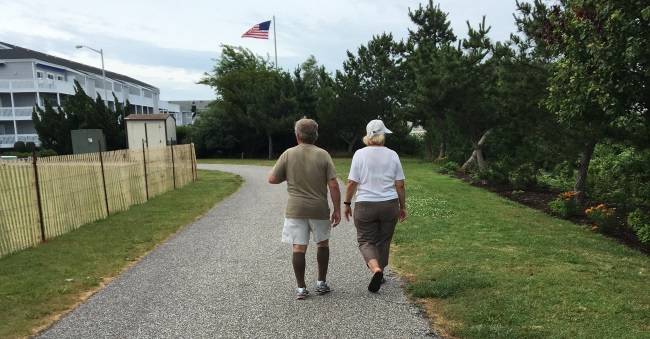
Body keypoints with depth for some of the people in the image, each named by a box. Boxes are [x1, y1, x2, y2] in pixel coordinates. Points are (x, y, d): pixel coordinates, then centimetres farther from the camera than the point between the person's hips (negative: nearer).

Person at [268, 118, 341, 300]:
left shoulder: (288, 154, -3)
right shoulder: (323, 155, -4)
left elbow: (272, 179, 0)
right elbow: (333, 185, -8)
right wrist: (337, 210, 0)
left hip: (295, 209, 0)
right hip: (319, 209, 1)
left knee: (298, 248, 6)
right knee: (323, 243, 19)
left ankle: (301, 288, 11)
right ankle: (321, 283, 25)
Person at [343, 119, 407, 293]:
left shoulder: (360, 154, -6)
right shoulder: (392, 155, 1)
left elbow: (352, 183, -8)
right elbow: (400, 185, 1)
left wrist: (347, 203, 4)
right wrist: (402, 207, 11)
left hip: (365, 206, -2)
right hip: (389, 205, 3)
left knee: (366, 241, 8)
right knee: (383, 241, 17)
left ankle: (376, 269, -16)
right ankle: (379, 275, 28)